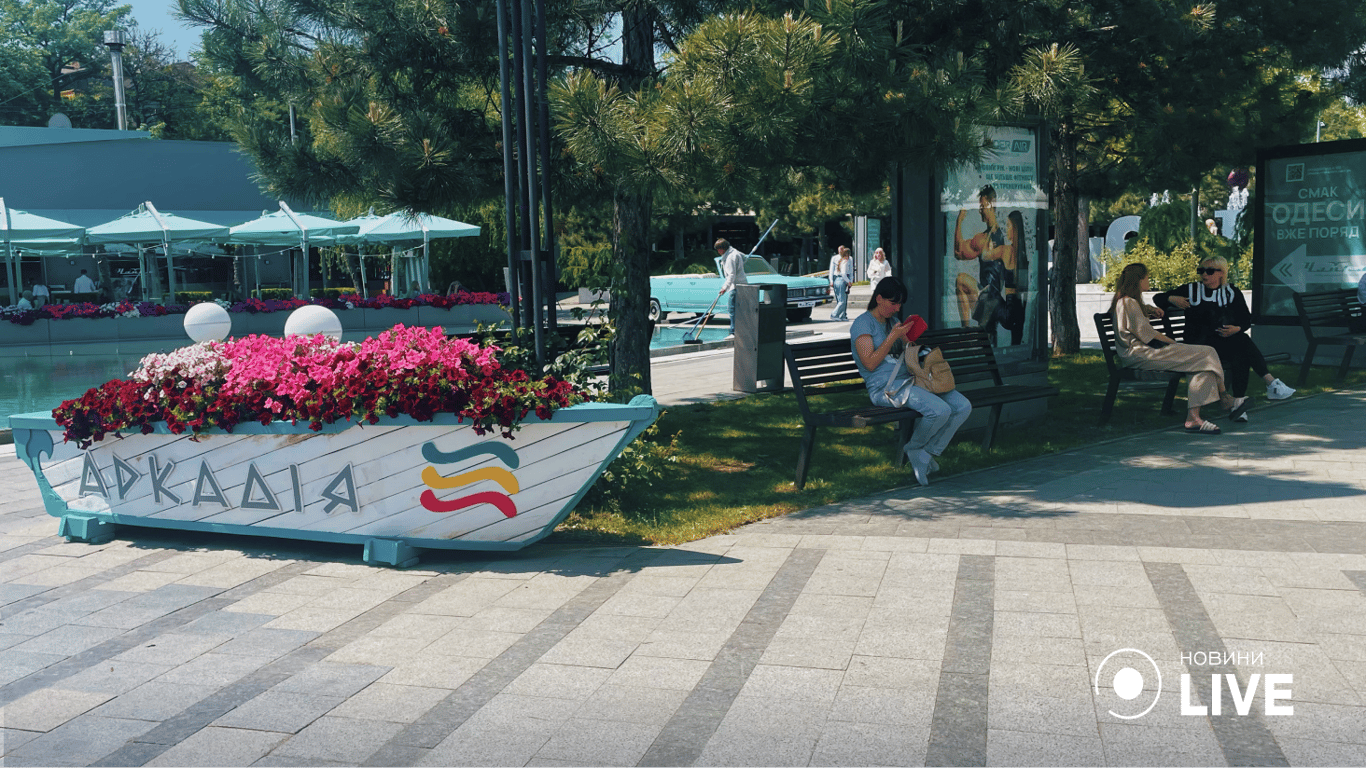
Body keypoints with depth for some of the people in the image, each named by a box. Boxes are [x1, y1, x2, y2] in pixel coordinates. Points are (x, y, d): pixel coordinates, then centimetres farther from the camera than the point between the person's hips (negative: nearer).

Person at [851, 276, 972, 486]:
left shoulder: (894, 321, 22)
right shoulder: (863, 324, -2)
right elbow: (870, 363, -12)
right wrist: (893, 336, -14)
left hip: (911, 379, 9)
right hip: (885, 386, -9)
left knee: (963, 407, -10)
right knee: (940, 410, -30)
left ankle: (925, 454, -1)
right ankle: (913, 448, 0)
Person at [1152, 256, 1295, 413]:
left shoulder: (1232, 293, 17)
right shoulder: (1191, 290, 13)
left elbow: (1246, 320, 13)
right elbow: (1158, 298, 15)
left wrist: (1237, 328, -10)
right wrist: (1172, 299, -7)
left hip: (1229, 340, 3)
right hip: (1201, 344, -3)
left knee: (1240, 356, -34)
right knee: (1243, 341, -31)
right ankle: (1272, 383, -34)